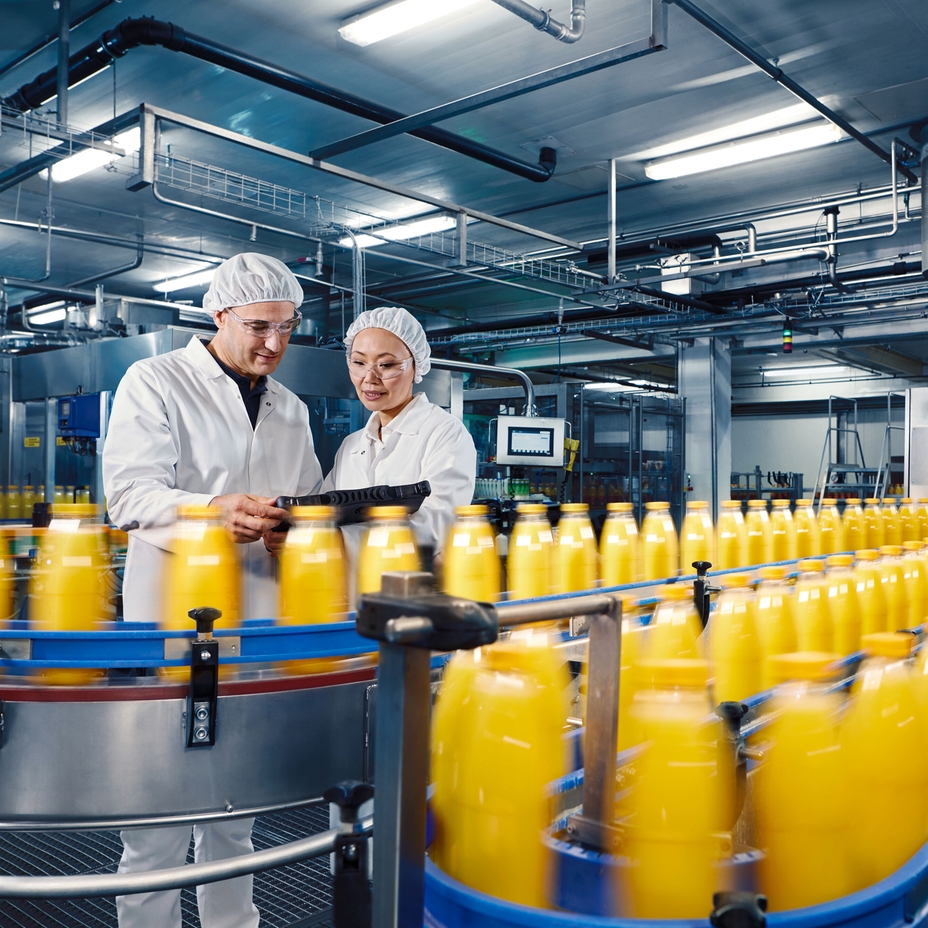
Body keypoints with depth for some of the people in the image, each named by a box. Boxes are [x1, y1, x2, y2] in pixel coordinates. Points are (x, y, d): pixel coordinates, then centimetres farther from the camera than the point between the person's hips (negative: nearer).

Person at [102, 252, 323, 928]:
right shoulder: (155, 383, -1)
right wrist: (216, 512, -31)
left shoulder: (292, 410, 17)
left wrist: (300, 532, -5)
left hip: (260, 624, 5)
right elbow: (133, 496, -13)